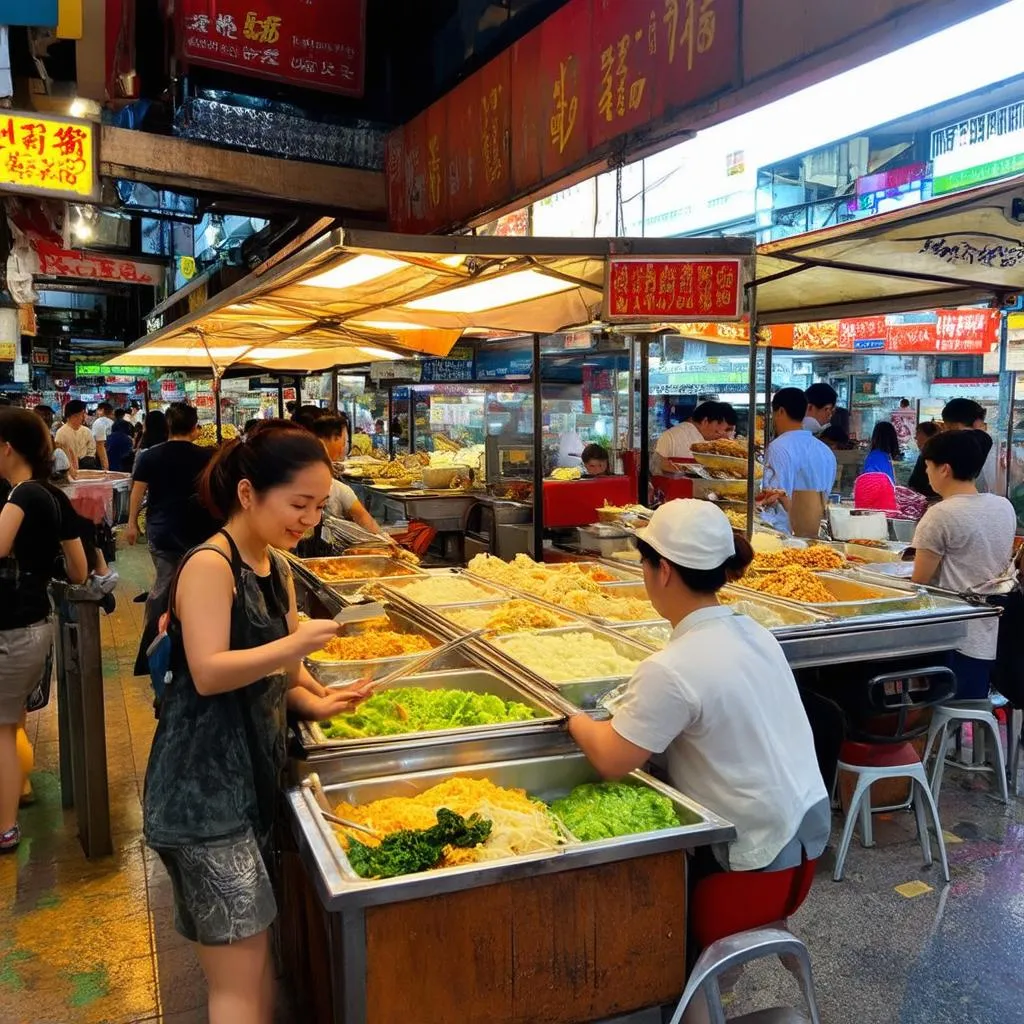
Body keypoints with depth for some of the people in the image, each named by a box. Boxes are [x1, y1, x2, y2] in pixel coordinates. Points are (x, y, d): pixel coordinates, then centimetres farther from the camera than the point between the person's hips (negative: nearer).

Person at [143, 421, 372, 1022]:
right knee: (240, 975, -2)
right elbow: (208, 673, -24)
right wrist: (294, 646, -34)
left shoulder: (277, 568, 10)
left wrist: (313, 702, -2)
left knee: (255, 958, 18)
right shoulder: (210, 566, -16)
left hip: (257, 775, 9)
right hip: (204, 789, -8)